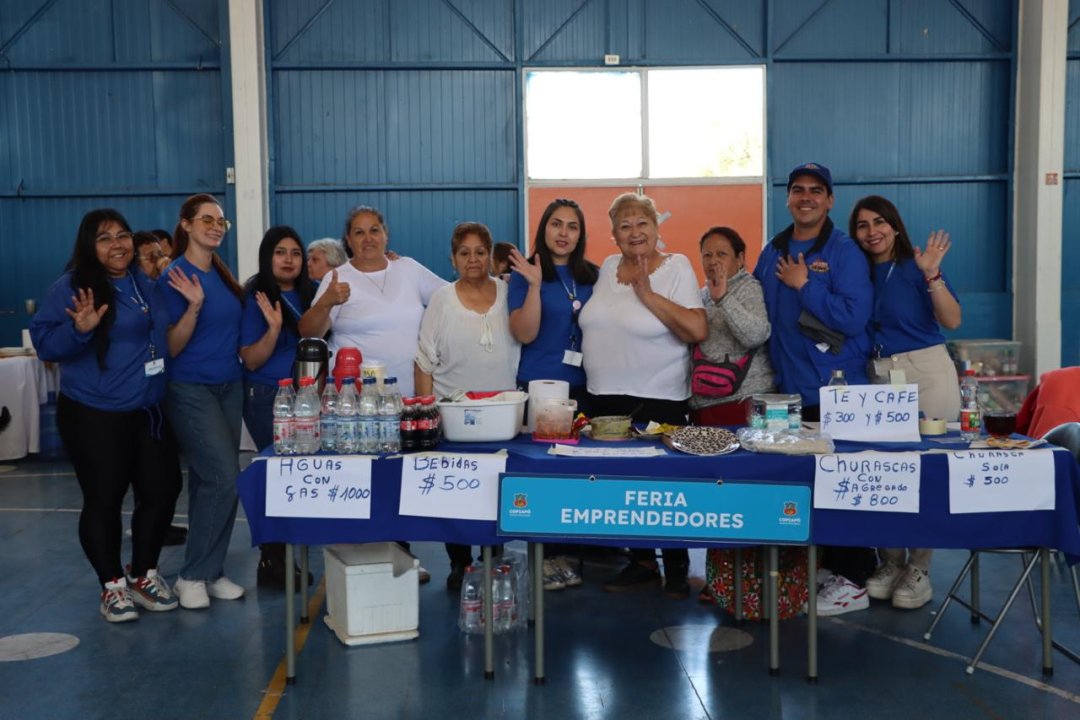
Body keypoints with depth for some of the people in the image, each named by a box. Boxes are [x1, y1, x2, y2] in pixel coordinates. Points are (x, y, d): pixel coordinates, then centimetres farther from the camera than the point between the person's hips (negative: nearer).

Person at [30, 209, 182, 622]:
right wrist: (79, 329, -30)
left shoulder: (145, 285, 10)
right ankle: (112, 585, 17)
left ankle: (144, 575, 26)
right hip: (94, 416, -6)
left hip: (150, 411, 6)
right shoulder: (72, 287, -8)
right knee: (103, 499, 1)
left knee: (161, 491, 7)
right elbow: (44, 343, -13)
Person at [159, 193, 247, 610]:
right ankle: (192, 575, 0)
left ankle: (211, 572, 18)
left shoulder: (222, 274, 10)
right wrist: (193, 306, -27)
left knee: (210, 482, 10)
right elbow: (172, 347, -14)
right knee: (224, 478, -13)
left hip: (229, 387, 7)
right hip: (191, 390, -7)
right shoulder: (176, 277, -11)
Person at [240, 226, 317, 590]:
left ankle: (284, 555, 19)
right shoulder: (257, 299, -7)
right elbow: (251, 361, -11)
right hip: (267, 397, -5)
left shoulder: (310, 293, 6)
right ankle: (272, 562, 9)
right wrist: (273, 328, -24)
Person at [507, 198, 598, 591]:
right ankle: (550, 556, 11)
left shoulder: (593, 275, 9)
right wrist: (535, 285, -22)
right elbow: (524, 334, -13)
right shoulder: (525, 275, -3)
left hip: (584, 387, 4)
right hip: (540, 386, -4)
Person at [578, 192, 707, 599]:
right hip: (604, 397, 5)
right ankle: (642, 564, 24)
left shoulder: (676, 268, -7)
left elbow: (698, 330, -19)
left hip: (659, 400, -5)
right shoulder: (608, 267, 8)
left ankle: (676, 569, 18)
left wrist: (648, 293, -20)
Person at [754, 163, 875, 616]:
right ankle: (819, 562, 25)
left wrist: (803, 286, -16)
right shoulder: (772, 253, 12)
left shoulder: (843, 252, -7)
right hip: (788, 390, 6)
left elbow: (853, 316, -19)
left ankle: (852, 581, 8)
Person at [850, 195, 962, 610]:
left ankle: (919, 569, 8)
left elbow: (952, 320, -10)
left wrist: (932, 276, -21)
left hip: (926, 373, -4)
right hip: (878, 378, 4)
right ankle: (889, 563, 16)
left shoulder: (915, 266, -3)